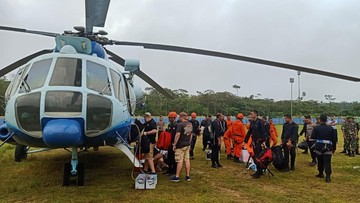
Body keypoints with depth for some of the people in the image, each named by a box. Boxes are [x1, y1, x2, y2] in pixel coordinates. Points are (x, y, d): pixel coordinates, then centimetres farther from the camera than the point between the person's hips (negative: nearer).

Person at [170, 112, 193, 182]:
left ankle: (177, 177, 5)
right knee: (187, 160, 10)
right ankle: (188, 176, 15)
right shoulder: (190, 125, 9)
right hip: (187, 145, 7)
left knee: (180, 161, -2)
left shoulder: (181, 124, -15)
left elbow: (177, 135, -19)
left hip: (180, 145, -7)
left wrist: (174, 144, -13)